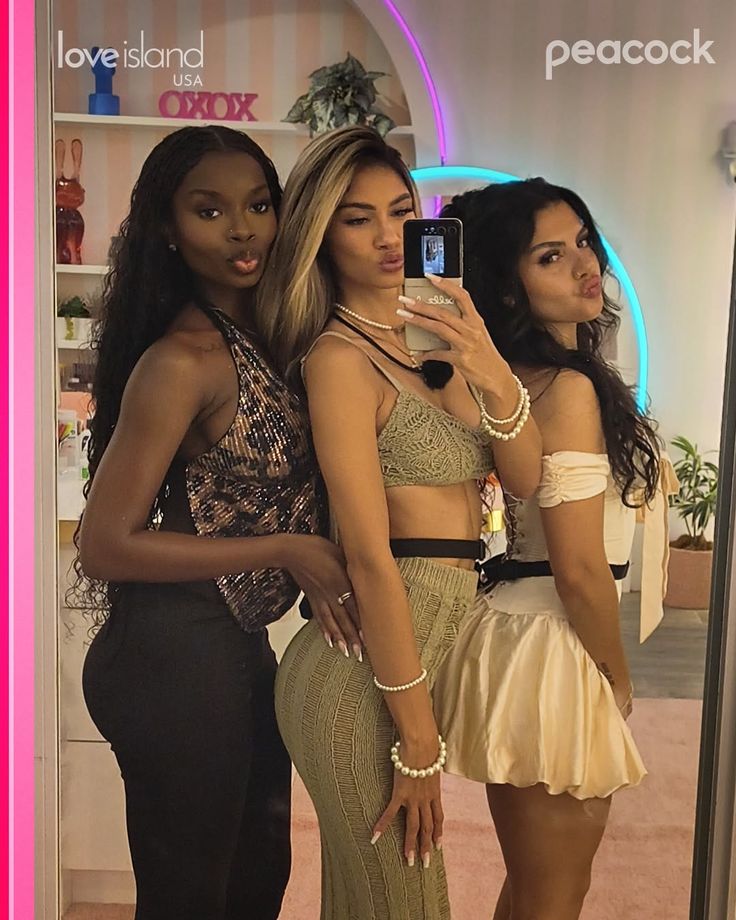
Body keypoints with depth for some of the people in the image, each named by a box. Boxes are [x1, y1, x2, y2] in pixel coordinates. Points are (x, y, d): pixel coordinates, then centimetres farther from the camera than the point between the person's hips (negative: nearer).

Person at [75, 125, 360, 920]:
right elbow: (105, 546, -20)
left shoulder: (266, 334, 4)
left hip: (239, 646, 8)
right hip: (175, 656, -8)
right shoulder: (182, 358, -20)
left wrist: (313, 565, -6)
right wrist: (285, 553, -18)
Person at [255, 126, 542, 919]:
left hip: (425, 650, 8)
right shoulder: (341, 357, -14)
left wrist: (493, 374, -17)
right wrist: (418, 740, -16)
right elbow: (370, 557, -18)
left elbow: (526, 479, 2)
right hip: (372, 673, -8)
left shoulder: (437, 335, 9)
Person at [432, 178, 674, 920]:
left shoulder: (514, 379, 7)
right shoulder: (570, 388, -19)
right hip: (553, 646, -9)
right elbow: (581, 570, -19)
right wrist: (618, 682, -5)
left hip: (520, 629, 9)